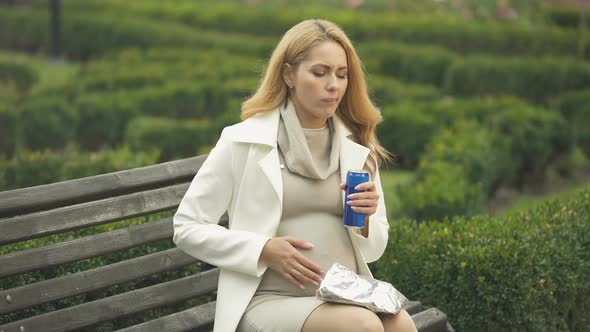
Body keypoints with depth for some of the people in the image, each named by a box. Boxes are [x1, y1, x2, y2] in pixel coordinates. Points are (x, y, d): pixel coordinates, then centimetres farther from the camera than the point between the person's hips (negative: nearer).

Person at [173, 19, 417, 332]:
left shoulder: (356, 148, 12)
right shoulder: (244, 142, 1)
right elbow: (186, 229, 2)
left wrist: (365, 219, -5)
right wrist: (265, 251, -11)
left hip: (349, 299, 4)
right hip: (269, 300, -4)